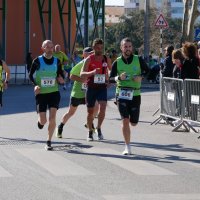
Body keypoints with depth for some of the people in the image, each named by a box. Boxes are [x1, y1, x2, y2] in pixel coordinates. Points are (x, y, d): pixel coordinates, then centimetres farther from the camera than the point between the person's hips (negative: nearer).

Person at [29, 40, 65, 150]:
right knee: (43, 121, -1)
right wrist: (35, 85, -15)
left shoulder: (57, 61, 3)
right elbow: (30, 75, 2)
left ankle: (49, 142, 1)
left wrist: (61, 80, -10)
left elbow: (61, 75, 13)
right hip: (41, 94, -2)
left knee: (52, 118, -11)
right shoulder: (37, 61, -6)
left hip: (54, 92, 2)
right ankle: (40, 121, 38)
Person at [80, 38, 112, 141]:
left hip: (102, 87, 1)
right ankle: (90, 132, 25)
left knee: (102, 108, -18)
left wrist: (108, 78, 2)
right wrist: (93, 72, -33)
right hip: (91, 87, -1)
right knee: (90, 111, 8)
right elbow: (82, 74, -16)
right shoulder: (89, 59, -6)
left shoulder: (107, 59, 3)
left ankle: (99, 128, 2)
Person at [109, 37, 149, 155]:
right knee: (125, 120, -11)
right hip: (122, 94, -1)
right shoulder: (117, 62, 0)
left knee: (133, 122, 4)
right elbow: (110, 79, 2)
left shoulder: (138, 60, 0)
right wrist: (118, 78, -19)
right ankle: (128, 147, -3)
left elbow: (147, 71, 13)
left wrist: (141, 77, -8)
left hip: (135, 94, 1)